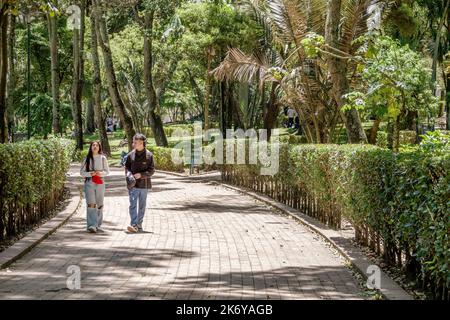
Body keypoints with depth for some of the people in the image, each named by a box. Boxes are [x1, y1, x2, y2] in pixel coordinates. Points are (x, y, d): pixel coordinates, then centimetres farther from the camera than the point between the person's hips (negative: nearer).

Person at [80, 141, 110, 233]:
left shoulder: (103, 158, 5)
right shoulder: (87, 159, 5)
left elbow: (107, 171, 8)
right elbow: (82, 172, 5)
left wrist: (101, 173, -13)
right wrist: (90, 173, -13)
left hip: (100, 183, 1)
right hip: (89, 183, -1)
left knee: (99, 204, 8)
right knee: (91, 204, -13)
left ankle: (98, 225, 19)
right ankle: (92, 225, -19)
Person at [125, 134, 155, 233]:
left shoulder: (149, 155, -4)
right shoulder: (130, 155, 2)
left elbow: (151, 170, -4)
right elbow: (127, 167, 9)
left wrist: (141, 175, -17)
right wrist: (129, 175, -11)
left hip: (144, 184, 0)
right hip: (133, 184, 0)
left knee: (142, 206, 10)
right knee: (133, 204, -11)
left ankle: (139, 225, 20)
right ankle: (133, 225, -18)